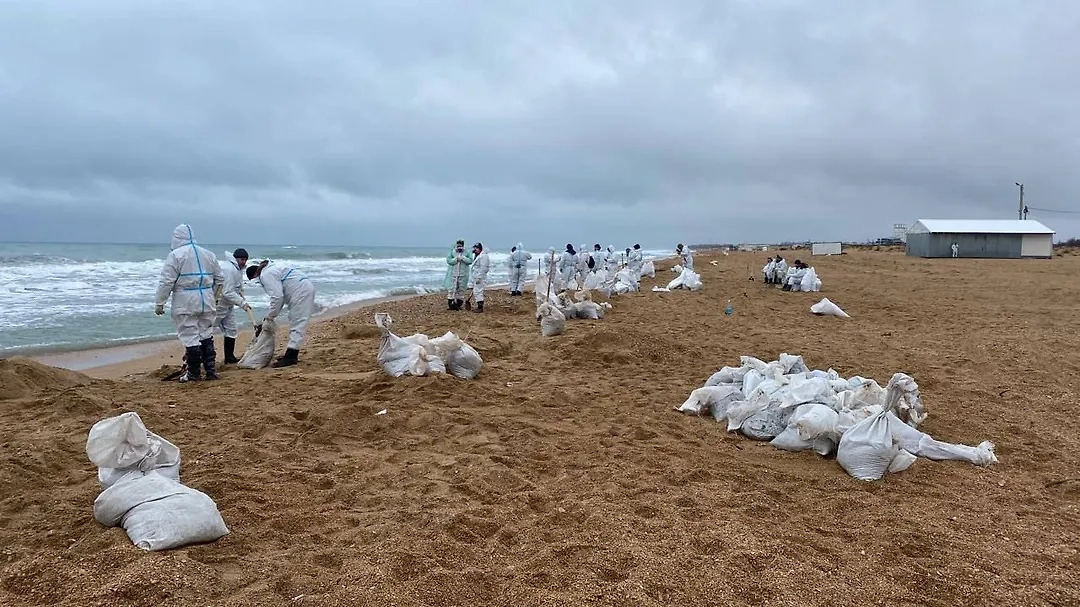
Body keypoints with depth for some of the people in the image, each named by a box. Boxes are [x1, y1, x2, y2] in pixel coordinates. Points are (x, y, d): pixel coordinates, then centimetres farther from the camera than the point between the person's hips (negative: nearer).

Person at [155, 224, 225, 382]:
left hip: (185, 304, -5)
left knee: (190, 338, 1)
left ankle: (194, 373, 8)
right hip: (207, 303, 5)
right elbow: (220, 279, 18)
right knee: (206, 336, 14)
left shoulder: (175, 255, -7)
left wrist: (159, 303, -2)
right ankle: (210, 370, 15)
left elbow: (166, 282, -10)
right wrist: (214, 298, 28)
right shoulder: (208, 254, 11)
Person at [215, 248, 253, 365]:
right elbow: (227, 292, -27)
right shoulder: (229, 269, -22)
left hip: (226, 305, 10)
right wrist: (242, 303, -25)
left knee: (231, 329, 10)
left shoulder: (238, 270, 11)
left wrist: (244, 303, 7)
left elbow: (239, 289, 18)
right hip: (216, 304, -10)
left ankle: (230, 357, 16)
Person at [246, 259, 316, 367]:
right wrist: (271, 314, 19)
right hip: (306, 288, 11)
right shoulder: (272, 268, 21)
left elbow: (277, 297, -19)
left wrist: (270, 315, -8)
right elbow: (280, 295, 22)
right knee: (295, 323, 15)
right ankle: (291, 355, 20)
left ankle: (291, 357, -12)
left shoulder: (266, 275, -11)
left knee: (297, 325, -11)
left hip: (301, 292, -11)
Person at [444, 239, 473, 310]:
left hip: (463, 275, 1)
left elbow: (470, 261, -6)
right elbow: (449, 260, -7)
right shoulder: (452, 252, 4)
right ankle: (450, 304, 0)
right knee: (451, 289, -5)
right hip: (453, 274, -1)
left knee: (461, 289, 4)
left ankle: (458, 304, 12)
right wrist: (456, 259, -17)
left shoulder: (467, 253, 6)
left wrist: (463, 258, -17)